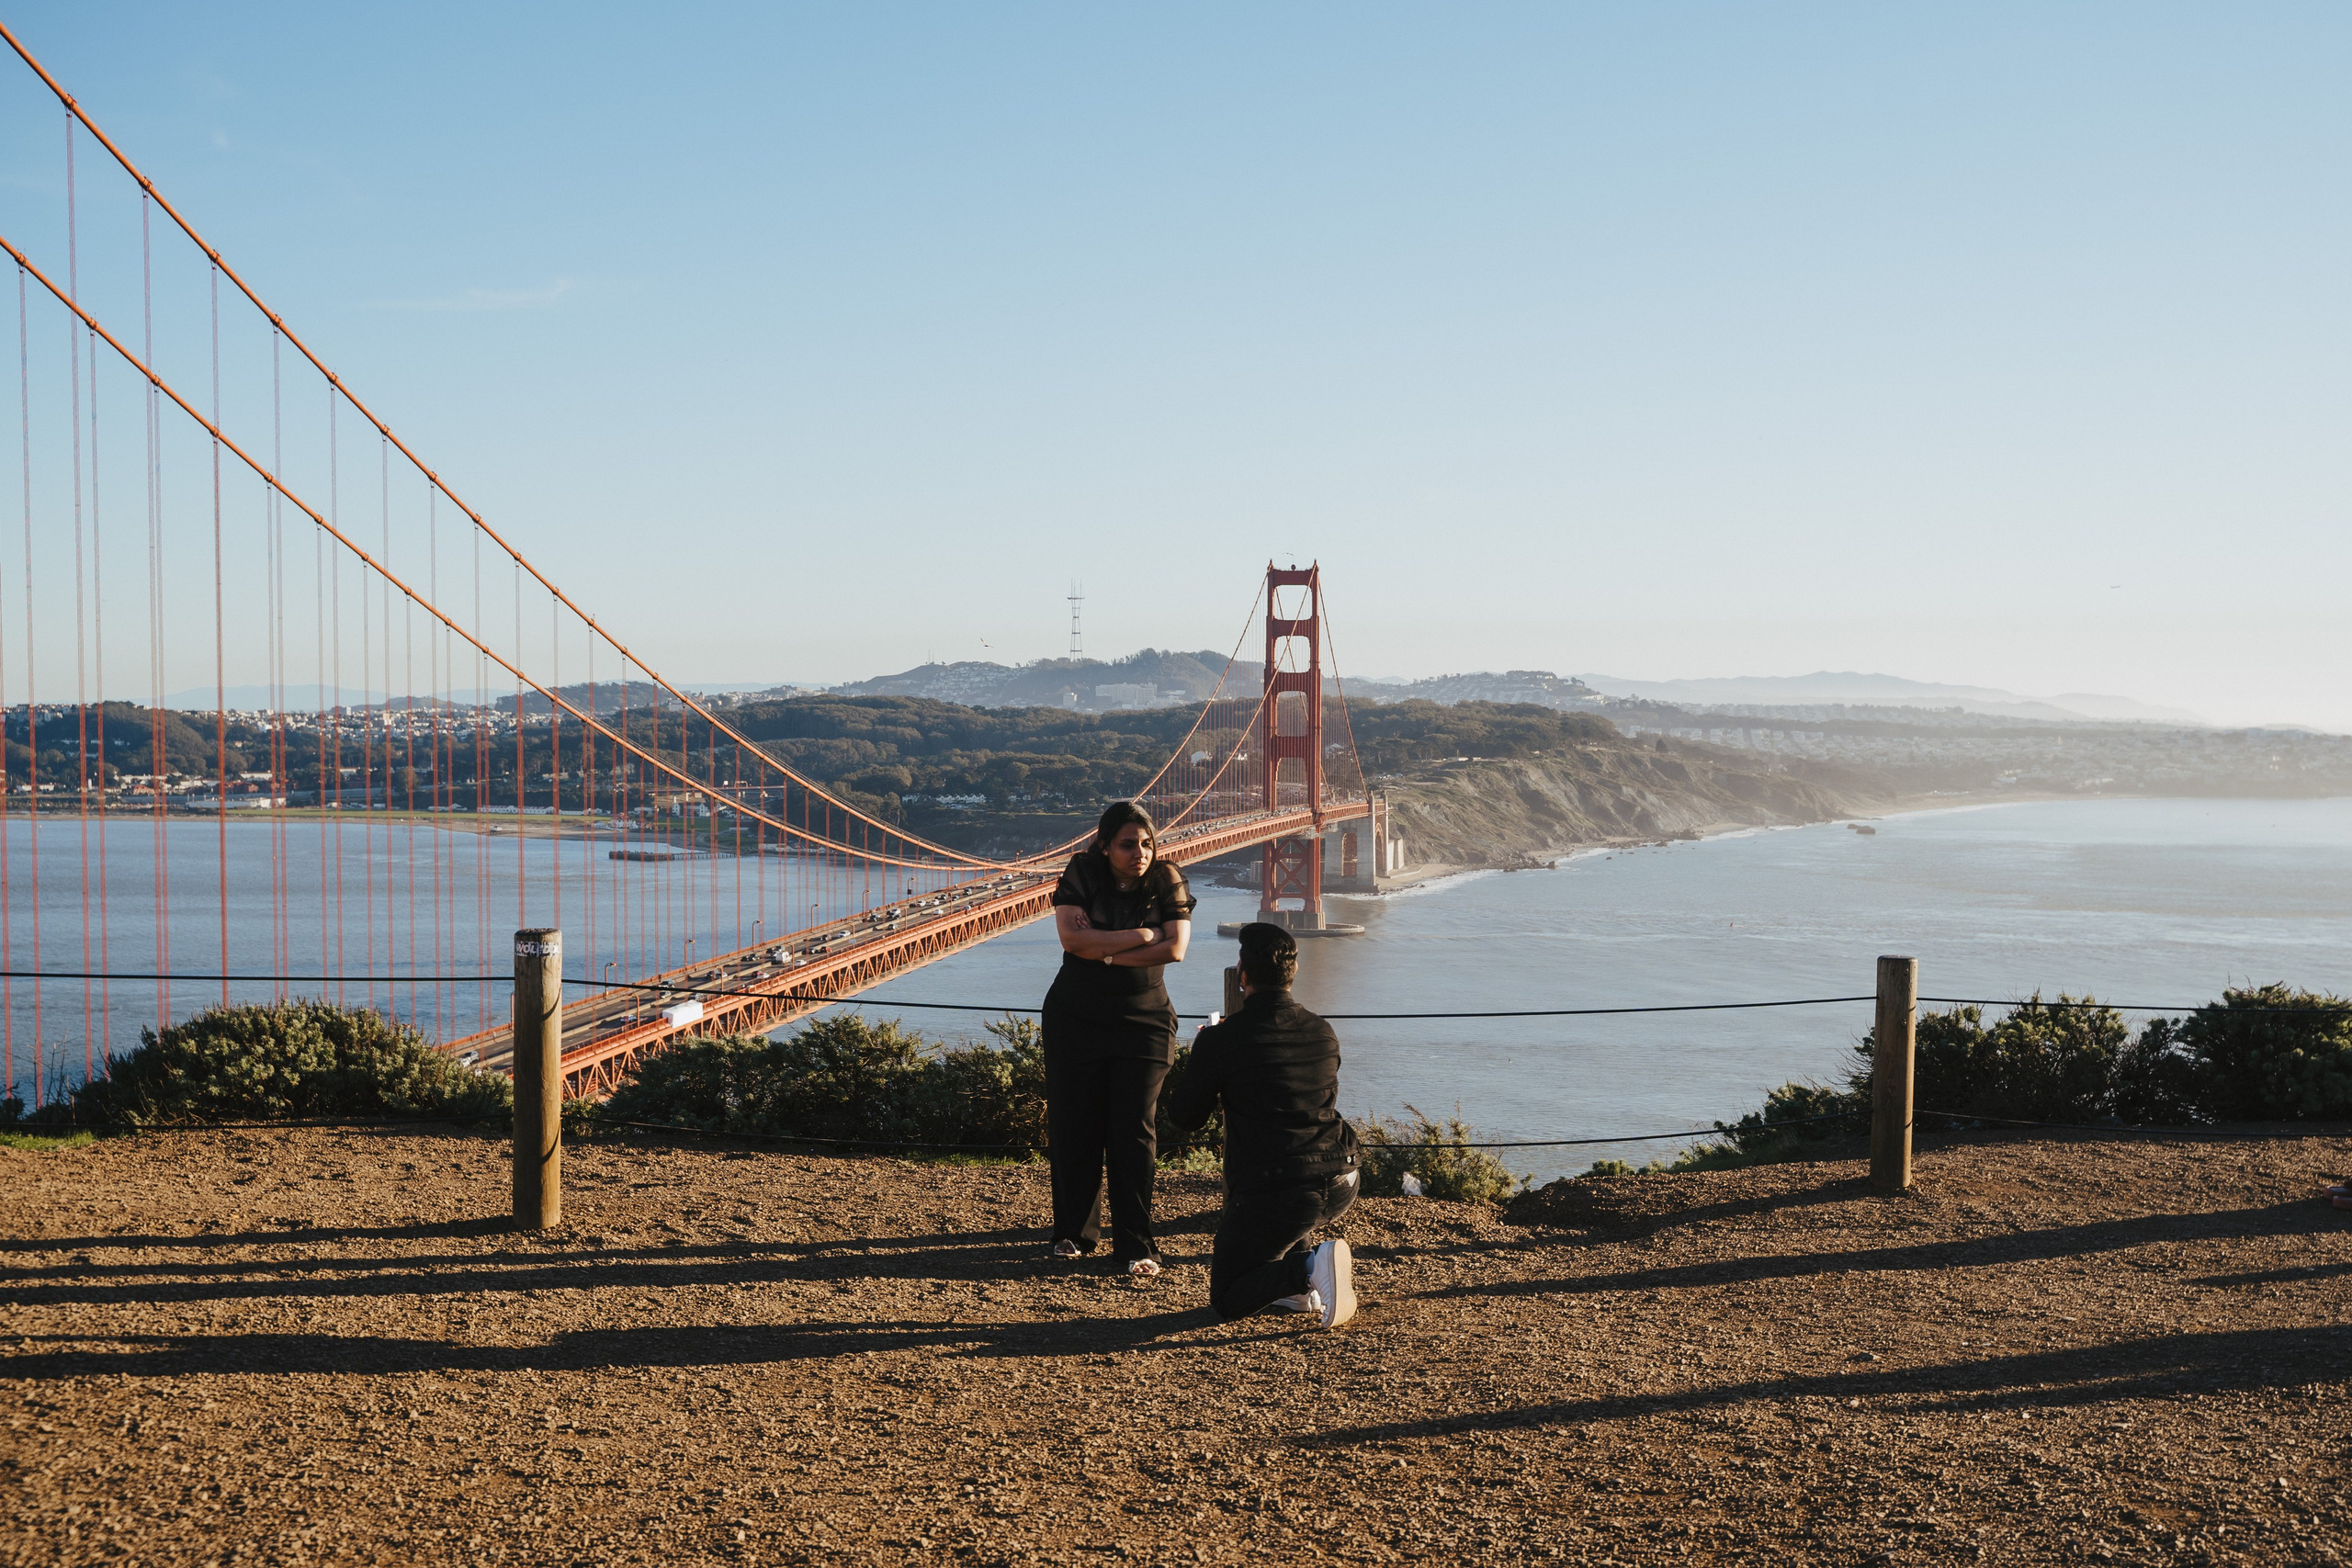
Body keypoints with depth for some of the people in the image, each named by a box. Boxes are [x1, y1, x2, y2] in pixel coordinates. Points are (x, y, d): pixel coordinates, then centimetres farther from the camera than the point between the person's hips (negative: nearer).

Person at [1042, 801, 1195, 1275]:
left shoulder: (1167, 880, -3)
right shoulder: (1081, 873, -6)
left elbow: (1175, 948, -14)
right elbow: (1072, 938, -19)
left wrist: (1103, 950, -16)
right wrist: (1142, 936, -18)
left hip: (1143, 1020, 0)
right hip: (1076, 1018, 0)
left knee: (1135, 1132, -5)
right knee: (1074, 1128, 5)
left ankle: (1134, 1245, 0)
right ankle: (1075, 1232, 21)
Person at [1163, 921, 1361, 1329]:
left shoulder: (1221, 1040, -8)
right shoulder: (1324, 1034, 8)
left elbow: (1182, 1117, 4)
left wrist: (1198, 1060, 23)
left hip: (1274, 1195, -6)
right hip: (1343, 1184, 6)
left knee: (1227, 1300, 14)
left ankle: (1309, 1268, -14)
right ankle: (1297, 1287, 23)